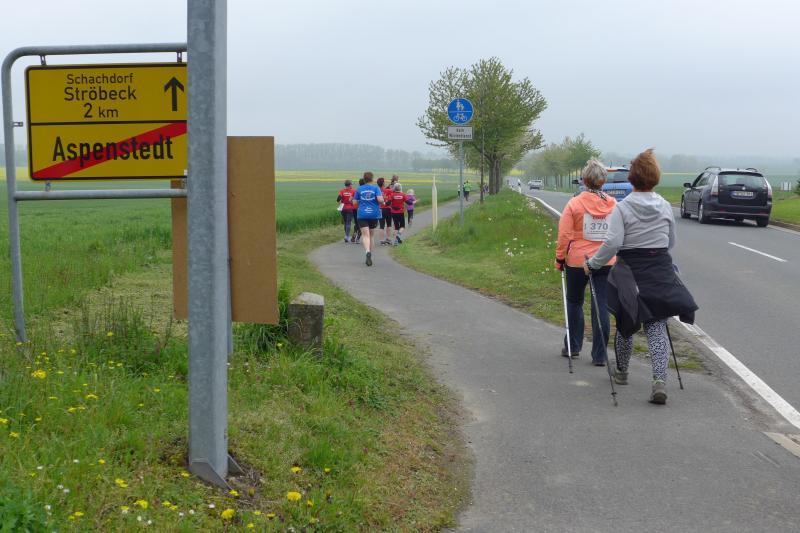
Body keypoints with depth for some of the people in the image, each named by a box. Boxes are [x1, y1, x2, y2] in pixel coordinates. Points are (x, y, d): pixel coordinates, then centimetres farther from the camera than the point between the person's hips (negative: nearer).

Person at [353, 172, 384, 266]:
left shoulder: (359, 189, 4)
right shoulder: (376, 188, -1)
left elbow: (354, 202, 7)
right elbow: (380, 199, -15)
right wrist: (382, 202, 7)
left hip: (362, 215, -1)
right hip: (374, 214, 1)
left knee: (365, 235, -8)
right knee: (371, 234, 17)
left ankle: (368, 252, -33)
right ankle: (370, 255, 24)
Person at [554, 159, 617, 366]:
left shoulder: (574, 204, -10)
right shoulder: (613, 205, -1)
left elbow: (564, 235, -10)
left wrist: (560, 259, 0)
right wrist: (615, 255, 14)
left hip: (577, 261, -2)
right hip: (607, 263, 2)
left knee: (574, 302, 17)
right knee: (601, 307, 4)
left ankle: (573, 346, 25)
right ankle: (599, 355, 5)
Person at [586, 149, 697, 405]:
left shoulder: (622, 208, -10)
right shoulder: (665, 206, 2)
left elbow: (613, 243, -17)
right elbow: (671, 242, 12)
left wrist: (593, 264, -6)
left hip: (630, 272, -2)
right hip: (661, 273, 2)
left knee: (626, 322, 16)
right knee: (657, 327, 2)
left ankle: (621, 372, 33)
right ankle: (659, 379, -14)